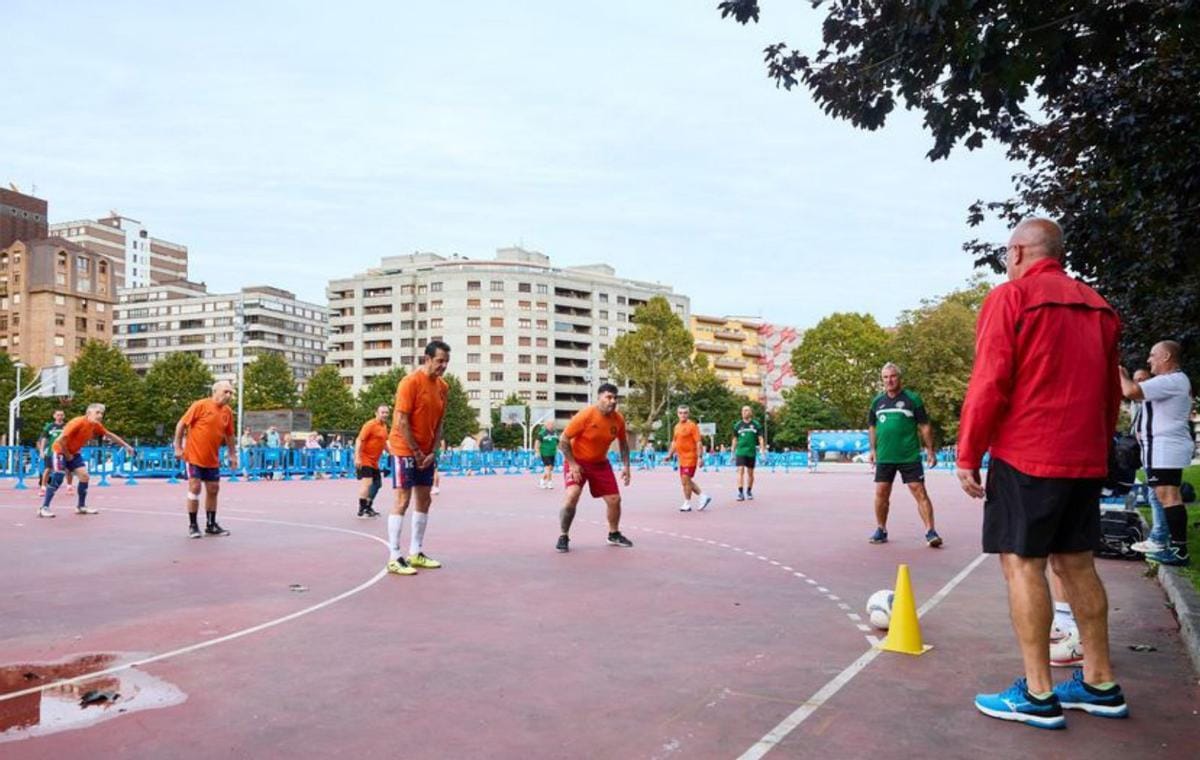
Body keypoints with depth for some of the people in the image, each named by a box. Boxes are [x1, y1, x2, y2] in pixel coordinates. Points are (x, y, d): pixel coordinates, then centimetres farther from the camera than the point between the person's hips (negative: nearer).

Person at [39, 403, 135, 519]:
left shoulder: (96, 426, -5)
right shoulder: (78, 422, -29)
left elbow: (110, 435, 11)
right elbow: (61, 440, -30)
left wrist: (126, 446, 14)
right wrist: (67, 455, -18)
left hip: (73, 452, 8)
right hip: (60, 450, -8)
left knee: (84, 475, -2)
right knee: (58, 479, -15)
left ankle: (81, 506, 8)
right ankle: (44, 508, -8)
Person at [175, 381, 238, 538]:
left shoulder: (227, 412, 3)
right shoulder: (200, 405, -12)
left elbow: (229, 435, 14)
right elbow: (181, 424, -9)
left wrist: (232, 455, 12)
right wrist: (178, 447, -11)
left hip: (212, 459, 6)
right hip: (194, 456, -6)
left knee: (213, 490, 9)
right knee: (195, 487, -6)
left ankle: (211, 525, 21)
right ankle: (192, 525, 6)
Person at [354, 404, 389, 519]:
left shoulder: (384, 426, 11)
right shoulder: (370, 424, -16)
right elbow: (359, 440, -21)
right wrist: (357, 458, -27)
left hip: (374, 461, 10)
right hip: (364, 460, -10)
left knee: (377, 483, 16)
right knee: (367, 483, -16)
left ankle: (368, 508, 29)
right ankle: (361, 511, -10)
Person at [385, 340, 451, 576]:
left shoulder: (443, 387, 6)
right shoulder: (411, 382, -16)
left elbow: (438, 423, 9)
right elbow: (401, 422, -18)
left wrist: (432, 452, -1)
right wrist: (416, 452, -15)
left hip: (426, 453, 8)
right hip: (405, 450, -8)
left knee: (424, 501, 10)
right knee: (402, 501, -7)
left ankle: (416, 553, 19)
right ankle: (394, 559, -3)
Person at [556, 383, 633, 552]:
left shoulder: (618, 419, -9)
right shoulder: (585, 415, -25)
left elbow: (623, 443, 9)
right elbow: (563, 440, -18)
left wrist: (626, 466, 1)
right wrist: (572, 464, -21)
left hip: (600, 463, 5)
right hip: (577, 461, -5)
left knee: (614, 499, 5)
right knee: (572, 496, -24)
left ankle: (614, 534, 29)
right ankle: (563, 537, -7)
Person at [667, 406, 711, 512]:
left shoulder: (692, 425, -10)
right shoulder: (677, 426, 13)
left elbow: (698, 442, -14)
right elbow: (674, 442, 23)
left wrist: (699, 457, -19)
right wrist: (670, 454, 16)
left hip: (690, 458, -8)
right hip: (682, 458, 8)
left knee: (686, 480, -7)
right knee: (686, 481, 10)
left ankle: (687, 504, 5)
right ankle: (703, 497, 21)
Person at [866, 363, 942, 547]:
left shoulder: (912, 398, -2)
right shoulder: (877, 401, 10)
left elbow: (925, 426, -1)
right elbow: (872, 426, 19)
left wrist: (930, 450, -3)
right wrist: (873, 449, 13)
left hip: (910, 456, -4)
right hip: (884, 457, 4)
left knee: (919, 492, -7)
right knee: (881, 493, 6)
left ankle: (930, 531, -3)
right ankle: (881, 530, 19)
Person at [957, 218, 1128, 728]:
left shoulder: (1011, 297, -6)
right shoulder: (1097, 307, 15)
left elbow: (989, 383, -13)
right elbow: (1111, 391, 18)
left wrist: (968, 455, -9)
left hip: (1025, 456, -7)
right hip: (1085, 460, 7)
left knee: (1021, 563, -3)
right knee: (1075, 562, 13)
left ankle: (1038, 695, -1)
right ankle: (1099, 684, 20)